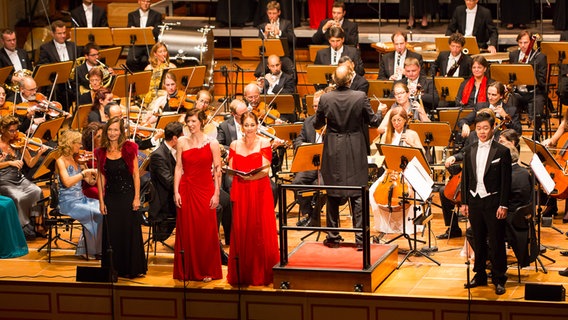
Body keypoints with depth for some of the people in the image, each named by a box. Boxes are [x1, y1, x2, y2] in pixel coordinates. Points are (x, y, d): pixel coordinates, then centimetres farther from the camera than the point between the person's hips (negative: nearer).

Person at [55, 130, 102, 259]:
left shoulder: (75, 160, 16)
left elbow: (91, 182, 15)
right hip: (68, 203, -7)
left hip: (81, 199, 8)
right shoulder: (61, 161, -6)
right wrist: (85, 172, -20)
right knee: (97, 214, -24)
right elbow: (67, 182, -23)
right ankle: (95, 251, -11)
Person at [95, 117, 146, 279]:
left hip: (127, 194, -2)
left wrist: (137, 197, -8)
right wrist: (101, 200, 2)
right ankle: (113, 269, 13)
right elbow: (101, 177, 6)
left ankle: (133, 269, 9)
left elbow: (136, 174, -3)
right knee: (111, 233, 4)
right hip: (111, 196, 2)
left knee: (130, 231, 1)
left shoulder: (129, 148, -3)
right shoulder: (101, 152, 3)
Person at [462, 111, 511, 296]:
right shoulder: (469, 151, 7)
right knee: (478, 242, 12)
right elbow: (465, 178, 10)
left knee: (496, 243, 1)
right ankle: (480, 275, 23)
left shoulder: (502, 152, -6)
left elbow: (506, 181, -7)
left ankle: (499, 279, 9)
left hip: (493, 202, -4)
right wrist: (464, 202, 6)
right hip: (475, 201, 4)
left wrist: (503, 205, -11)